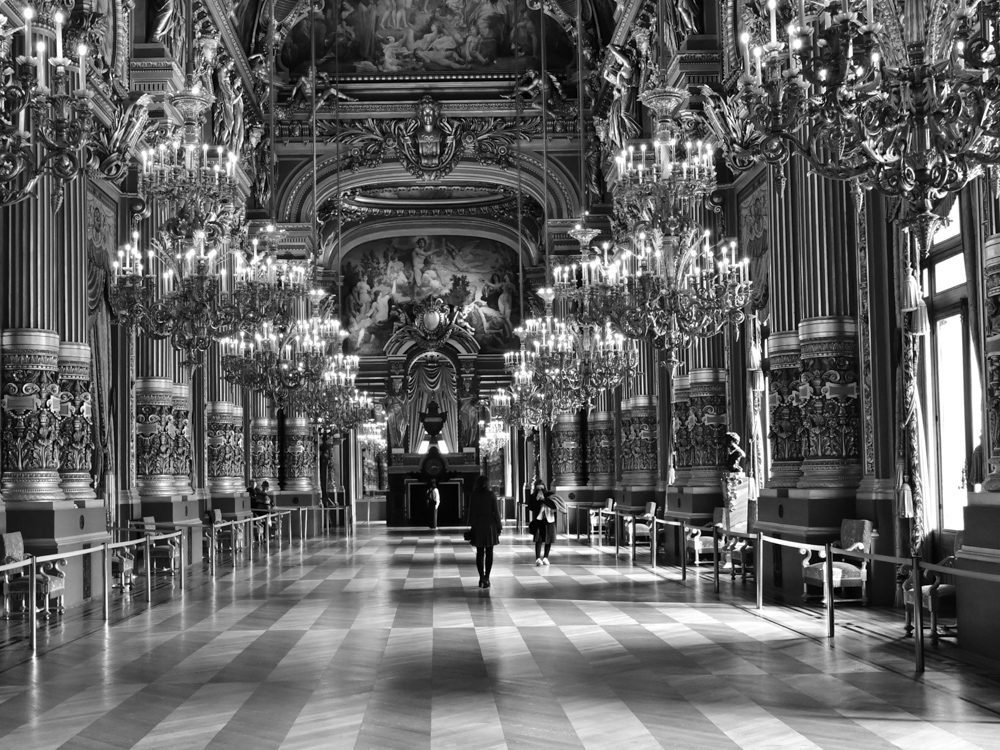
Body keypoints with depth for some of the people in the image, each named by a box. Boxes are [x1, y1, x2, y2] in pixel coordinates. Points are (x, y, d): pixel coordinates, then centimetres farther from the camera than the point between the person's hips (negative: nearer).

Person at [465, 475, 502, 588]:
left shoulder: (473, 495, -2)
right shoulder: (491, 495, -6)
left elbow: (470, 511, -1)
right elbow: (496, 511, -5)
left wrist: (470, 525, 6)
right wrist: (499, 526, 2)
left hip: (477, 526, 1)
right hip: (490, 525, -1)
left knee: (480, 553, 8)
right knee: (489, 552, 6)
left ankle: (481, 578, 3)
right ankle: (486, 577, 0)